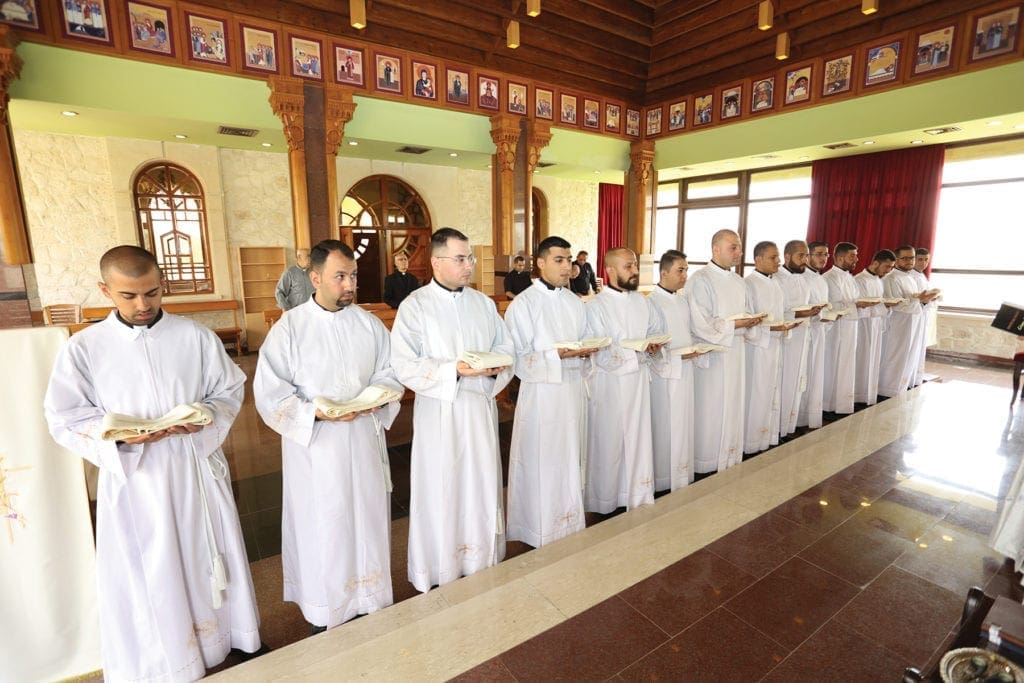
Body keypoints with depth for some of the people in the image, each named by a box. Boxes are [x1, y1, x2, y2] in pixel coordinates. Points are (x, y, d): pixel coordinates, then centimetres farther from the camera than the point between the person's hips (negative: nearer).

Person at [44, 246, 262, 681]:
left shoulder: (196, 336, -4)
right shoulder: (83, 348, -4)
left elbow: (230, 390, 2)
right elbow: (64, 419, -1)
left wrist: (205, 416, -17)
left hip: (196, 470, 1)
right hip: (132, 478, 0)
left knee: (209, 560, 15)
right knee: (146, 577, 11)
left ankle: (233, 641, 37)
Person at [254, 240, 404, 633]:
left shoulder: (370, 324, 2)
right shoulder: (289, 328, -8)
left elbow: (390, 373, 6)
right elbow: (270, 392, -10)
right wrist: (316, 413, -22)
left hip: (364, 442, 3)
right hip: (315, 446, -3)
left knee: (367, 518, 16)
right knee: (321, 529, 9)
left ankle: (369, 599, 39)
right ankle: (325, 614, 33)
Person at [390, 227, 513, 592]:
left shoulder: (483, 303, 8)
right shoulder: (414, 306, -7)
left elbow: (506, 346, 11)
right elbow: (404, 366, -14)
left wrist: (497, 365, -12)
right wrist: (455, 369, -24)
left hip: (481, 407, 5)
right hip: (439, 412, -4)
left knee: (482, 485, 14)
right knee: (441, 490, 6)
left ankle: (482, 564, 34)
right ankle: (441, 571, 27)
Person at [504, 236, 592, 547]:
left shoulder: (575, 303, 10)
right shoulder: (523, 304, -9)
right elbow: (518, 357, -12)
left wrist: (585, 352, -5)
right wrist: (555, 355, -24)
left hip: (574, 388, 6)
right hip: (542, 392, -6)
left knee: (571, 459, 16)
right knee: (543, 462, 2)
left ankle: (570, 524, 34)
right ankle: (542, 530, 21)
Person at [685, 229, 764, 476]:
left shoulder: (738, 282, 13)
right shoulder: (700, 280, -13)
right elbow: (700, 324, -20)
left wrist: (750, 320, -1)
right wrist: (735, 324, -17)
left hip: (735, 352, 8)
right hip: (711, 355, -8)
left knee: (732, 408, 15)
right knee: (710, 411, 1)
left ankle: (730, 461, 28)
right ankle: (706, 466, 15)